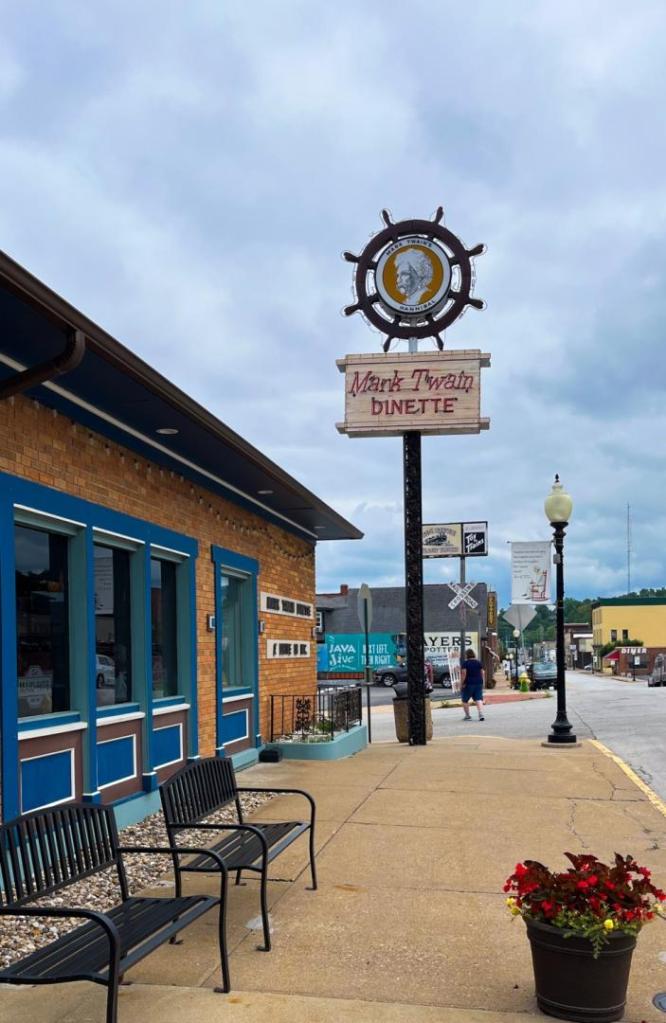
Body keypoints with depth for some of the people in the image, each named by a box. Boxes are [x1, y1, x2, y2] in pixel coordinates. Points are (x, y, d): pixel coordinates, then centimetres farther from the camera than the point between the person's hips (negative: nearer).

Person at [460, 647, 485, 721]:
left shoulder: (465, 663, -8)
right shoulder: (479, 663, 8)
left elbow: (463, 674, -15)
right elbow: (482, 673, 10)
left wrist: (462, 683, -9)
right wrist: (482, 682, 18)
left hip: (468, 684, -4)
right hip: (479, 683, 4)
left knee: (465, 700, 11)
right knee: (479, 699, -1)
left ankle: (467, 716, 13)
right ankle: (481, 714, -18)